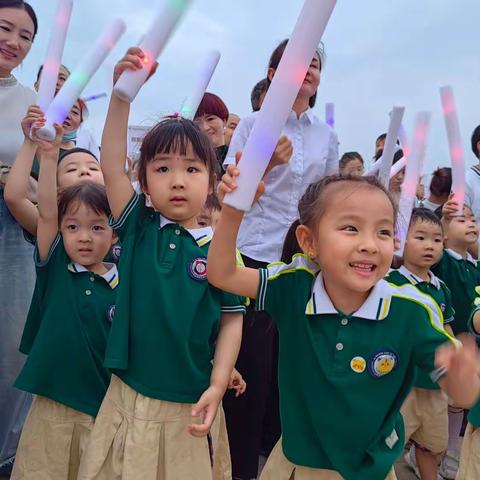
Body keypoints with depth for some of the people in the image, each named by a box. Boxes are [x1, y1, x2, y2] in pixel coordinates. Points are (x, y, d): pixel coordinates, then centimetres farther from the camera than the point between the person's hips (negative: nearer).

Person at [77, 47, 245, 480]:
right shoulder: (139, 229, -1)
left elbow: (231, 322, -2)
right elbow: (111, 167, -11)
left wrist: (217, 386, -10)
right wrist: (121, 93, -18)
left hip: (186, 407, -1)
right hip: (126, 397, 2)